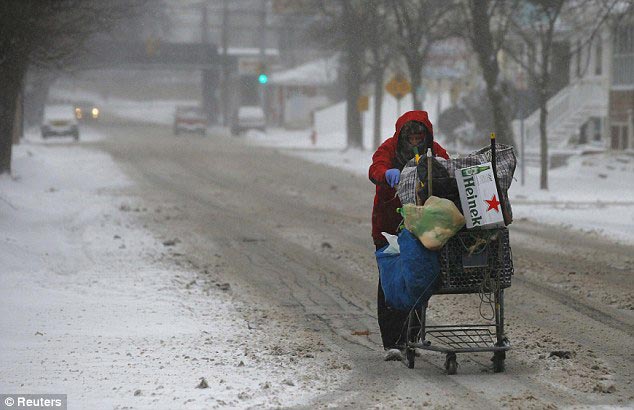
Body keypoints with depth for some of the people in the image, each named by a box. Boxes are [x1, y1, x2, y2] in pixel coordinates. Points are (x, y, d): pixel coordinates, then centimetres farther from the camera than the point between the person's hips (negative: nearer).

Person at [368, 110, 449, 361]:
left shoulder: (436, 153, -1)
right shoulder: (389, 148, -8)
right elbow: (375, 169, -28)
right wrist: (388, 173, -52)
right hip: (389, 226, -2)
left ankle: (407, 337, 21)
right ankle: (391, 342, -7)